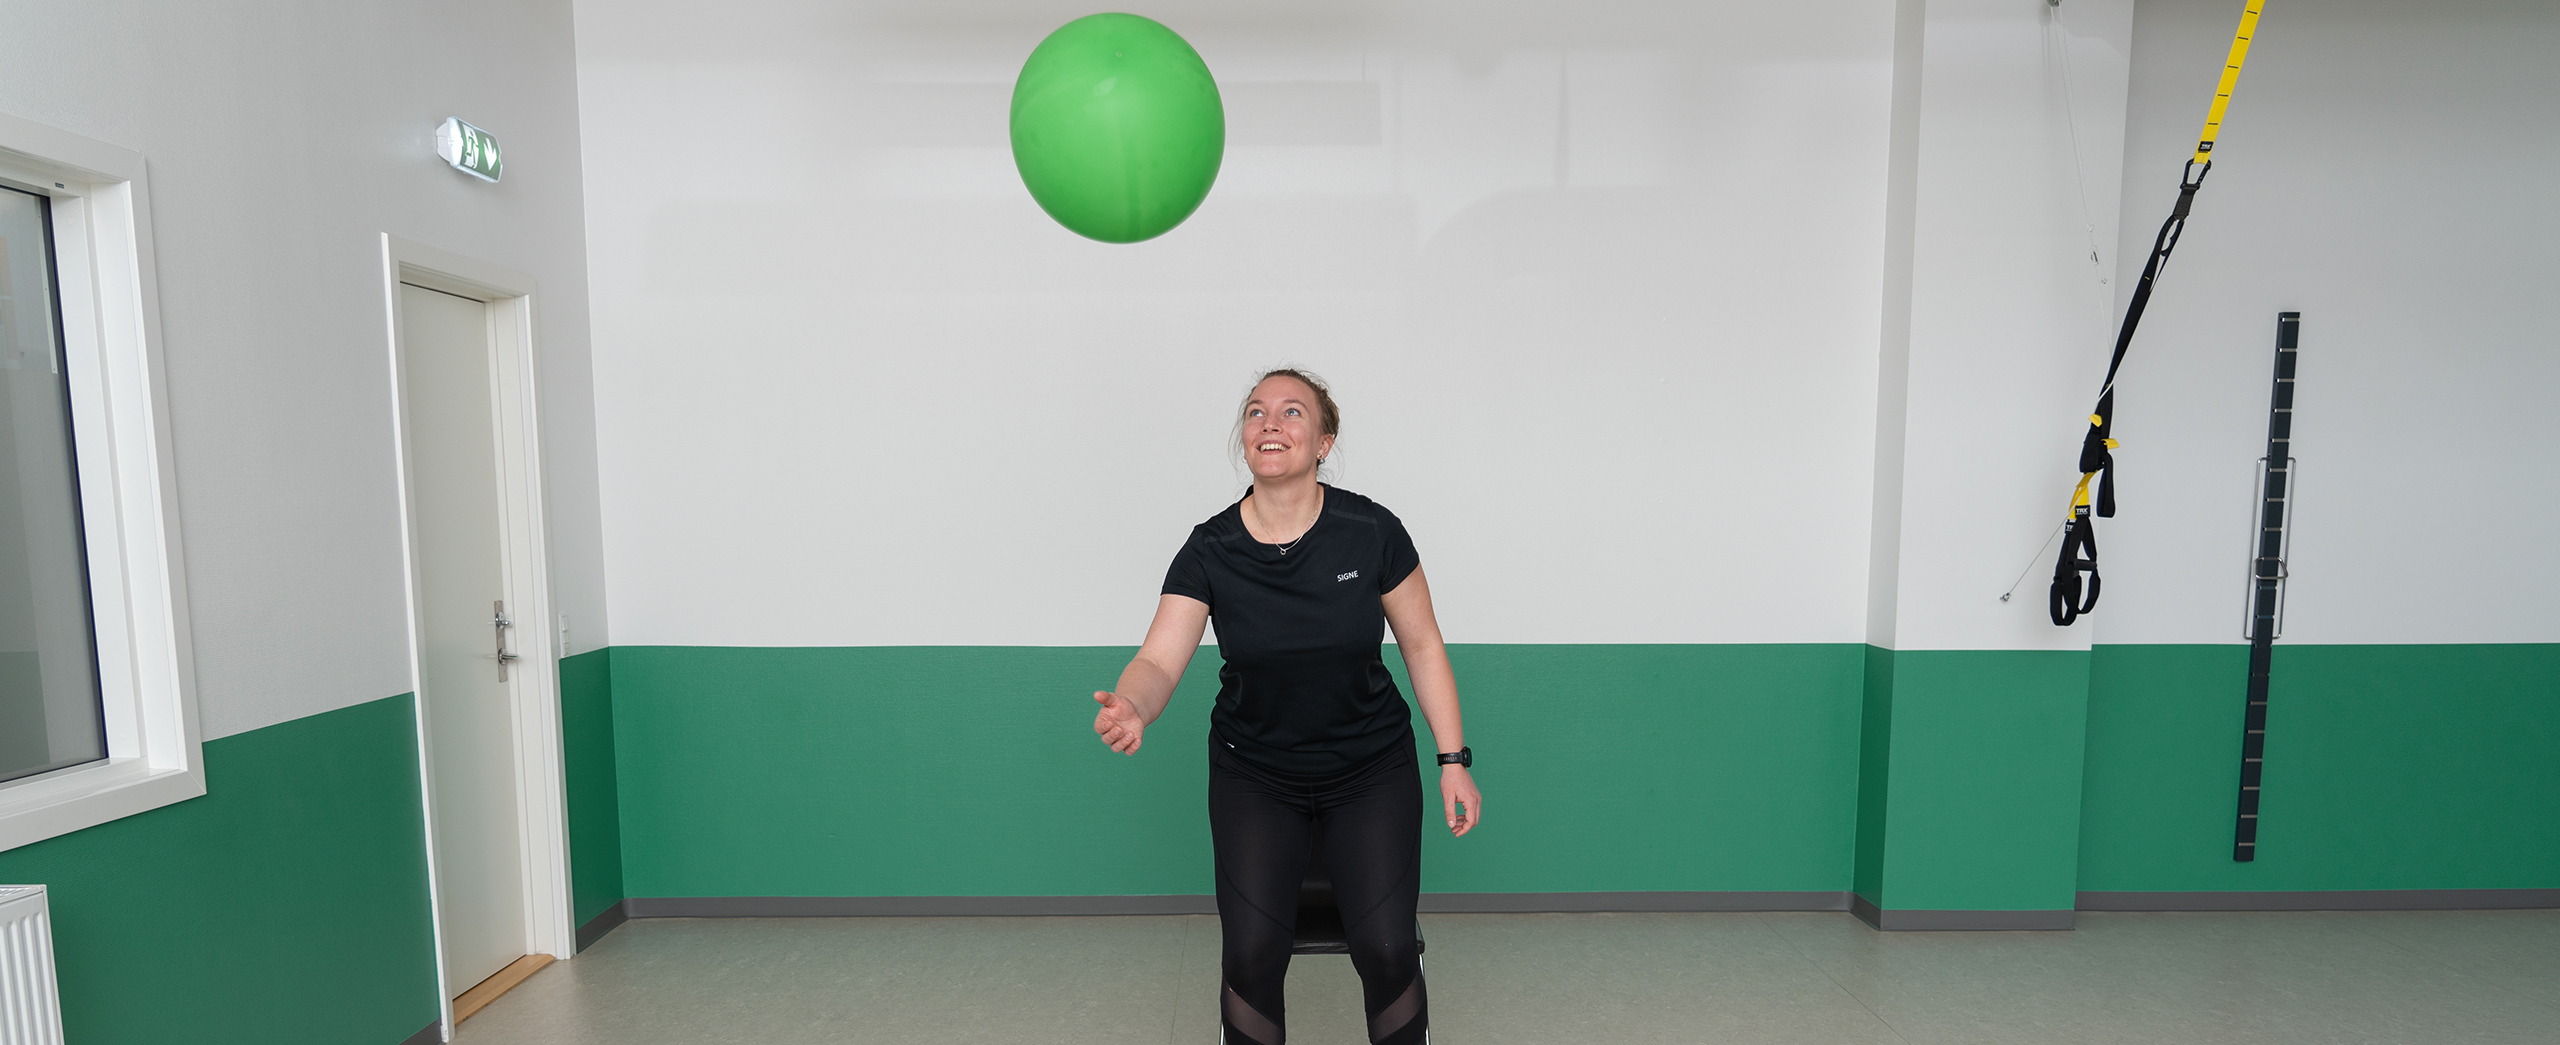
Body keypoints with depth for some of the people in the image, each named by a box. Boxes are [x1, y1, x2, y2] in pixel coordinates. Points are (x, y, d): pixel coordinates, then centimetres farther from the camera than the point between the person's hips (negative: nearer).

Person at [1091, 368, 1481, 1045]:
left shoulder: (1371, 531, -13)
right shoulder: (1211, 549, -11)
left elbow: (1421, 644, -3)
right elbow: (1160, 659, -18)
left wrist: (1454, 760, -3)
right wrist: (1132, 708, -41)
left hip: (1371, 767, 0)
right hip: (1253, 774, 1)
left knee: (1385, 949, -11)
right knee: (1252, 953, -11)